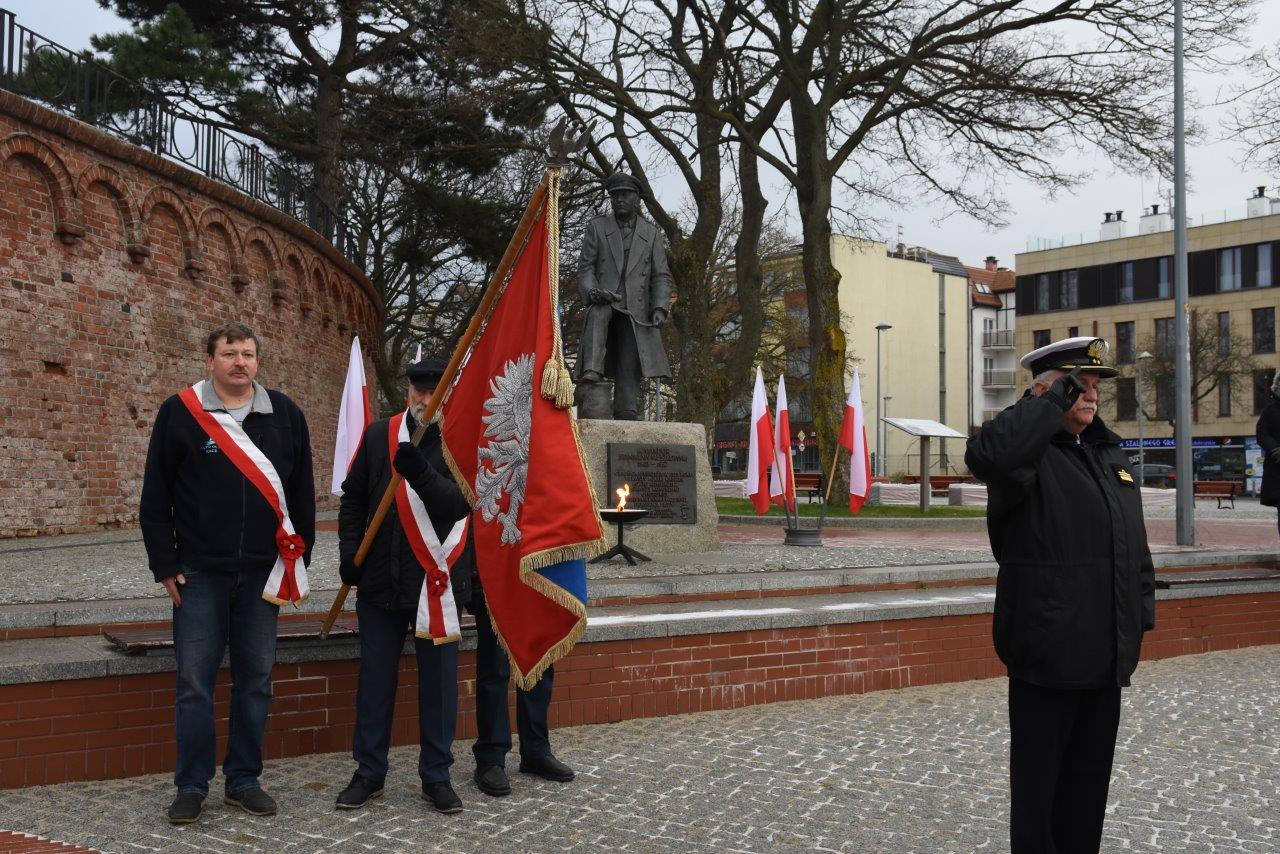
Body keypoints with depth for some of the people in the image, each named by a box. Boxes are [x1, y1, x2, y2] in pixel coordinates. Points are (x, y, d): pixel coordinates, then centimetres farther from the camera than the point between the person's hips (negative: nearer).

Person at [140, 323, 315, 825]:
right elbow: (156, 497, 1)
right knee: (195, 682, 2)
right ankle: (192, 786, 15)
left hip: (263, 574, 2)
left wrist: (298, 557, 7)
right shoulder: (180, 413, -1)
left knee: (255, 679, 8)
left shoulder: (284, 414, 5)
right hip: (199, 573, -2)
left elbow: (301, 491, 10)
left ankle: (244, 780, 20)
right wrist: (165, 566, -3)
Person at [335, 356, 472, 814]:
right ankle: (369, 771, 25)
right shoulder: (379, 434, 5)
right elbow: (353, 498, 11)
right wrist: (349, 551, 1)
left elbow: (461, 502, -18)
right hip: (380, 579, 2)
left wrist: (421, 473, -33)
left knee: (439, 679, 6)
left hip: (438, 580, -2)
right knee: (375, 677, 11)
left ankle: (436, 775, 20)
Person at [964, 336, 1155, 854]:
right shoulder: (1030, 453, -12)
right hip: (1047, 655, -7)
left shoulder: (1110, 453, 13)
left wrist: (1143, 608, 16)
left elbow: (1135, 543, 21)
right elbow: (986, 456, -38)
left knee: (1090, 777, 20)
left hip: (1107, 656, 8)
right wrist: (1052, 401, -26)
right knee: (1038, 780, 7)